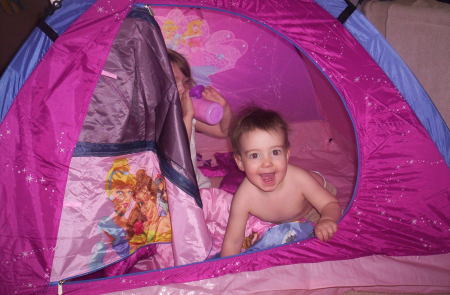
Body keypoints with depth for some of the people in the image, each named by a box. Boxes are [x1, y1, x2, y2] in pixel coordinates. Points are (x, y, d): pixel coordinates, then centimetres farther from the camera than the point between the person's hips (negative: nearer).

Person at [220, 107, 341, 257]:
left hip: (309, 214, -1)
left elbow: (331, 204, -29)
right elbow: (232, 242, -29)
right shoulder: (244, 197, -40)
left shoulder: (299, 179, -42)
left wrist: (326, 219, -51)